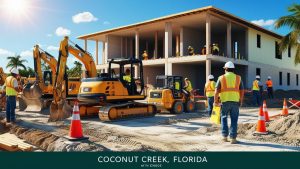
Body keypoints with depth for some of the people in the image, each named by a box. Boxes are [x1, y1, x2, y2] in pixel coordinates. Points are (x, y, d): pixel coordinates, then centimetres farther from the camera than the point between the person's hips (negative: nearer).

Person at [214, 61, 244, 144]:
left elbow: (217, 90, -3)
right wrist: (241, 101, 18)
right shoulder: (238, 78, 8)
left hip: (225, 101, -1)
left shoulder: (221, 78, 2)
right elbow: (242, 90, 8)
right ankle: (233, 138, 6)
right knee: (234, 119, 6)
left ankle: (225, 136, 15)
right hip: (235, 101, 1)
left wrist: (215, 101, 3)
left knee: (224, 117, 15)